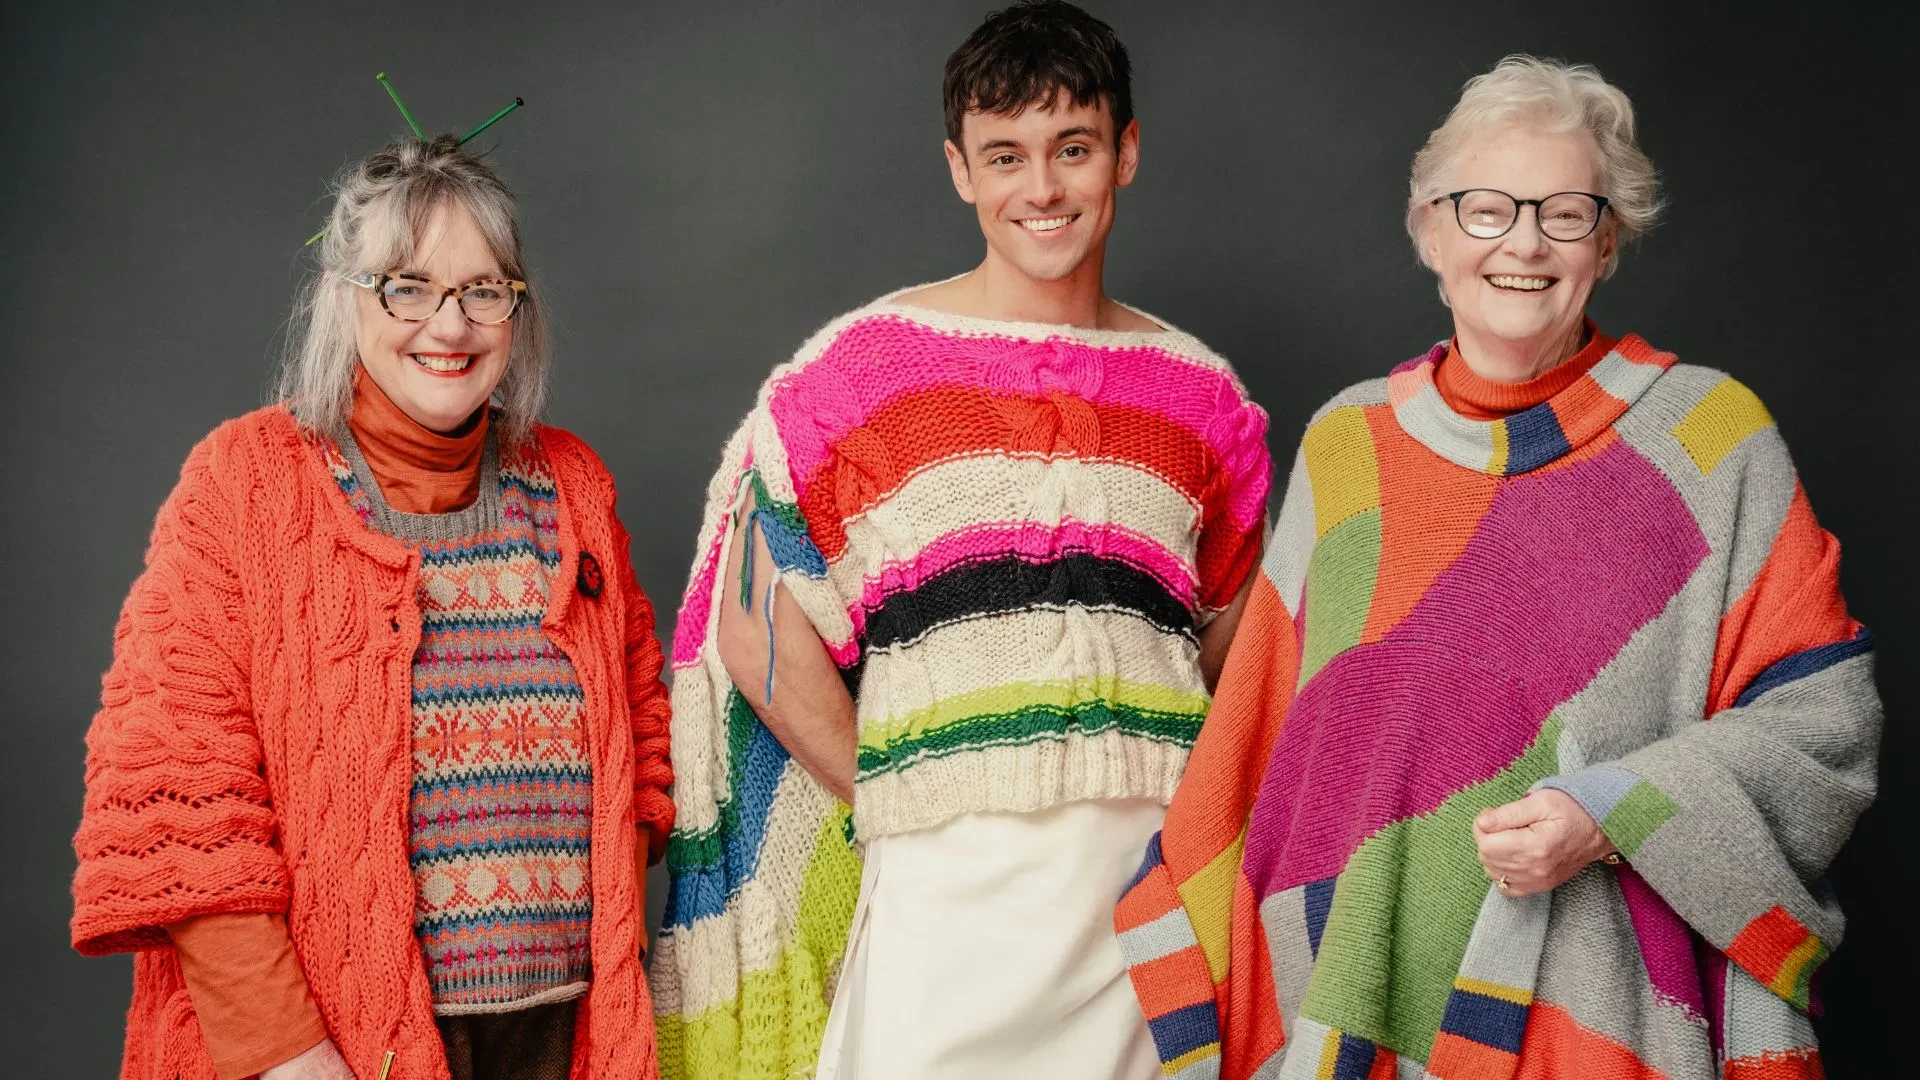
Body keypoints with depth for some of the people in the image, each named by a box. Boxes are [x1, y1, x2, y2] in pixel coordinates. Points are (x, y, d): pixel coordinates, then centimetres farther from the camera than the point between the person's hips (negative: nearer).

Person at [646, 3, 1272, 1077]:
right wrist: (894, 801, -2)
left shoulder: (1202, 395, 9)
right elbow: (758, 634, -1)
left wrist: (1177, 805, 4)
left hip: (1149, 885, 3)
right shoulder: (864, 370, 0)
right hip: (945, 893, -2)